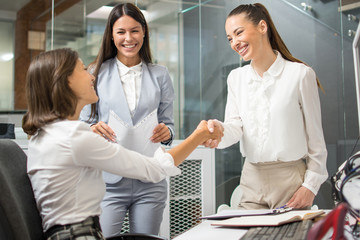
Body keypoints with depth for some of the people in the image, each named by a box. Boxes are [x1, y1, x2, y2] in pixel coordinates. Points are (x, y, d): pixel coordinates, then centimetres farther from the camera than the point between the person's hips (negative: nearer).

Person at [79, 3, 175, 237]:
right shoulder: (97, 73, 5)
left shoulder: (160, 75, 11)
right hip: (108, 180, -2)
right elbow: (83, 123, 5)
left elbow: (169, 122, 13)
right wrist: (94, 129, -18)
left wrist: (166, 132, -11)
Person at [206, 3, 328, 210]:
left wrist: (310, 185, -6)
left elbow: (315, 136, -3)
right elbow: (236, 126, 0)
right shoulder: (236, 78, 9)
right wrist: (221, 131, -23)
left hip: (291, 177, -4)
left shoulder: (300, 74, -5)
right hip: (252, 179, 4)